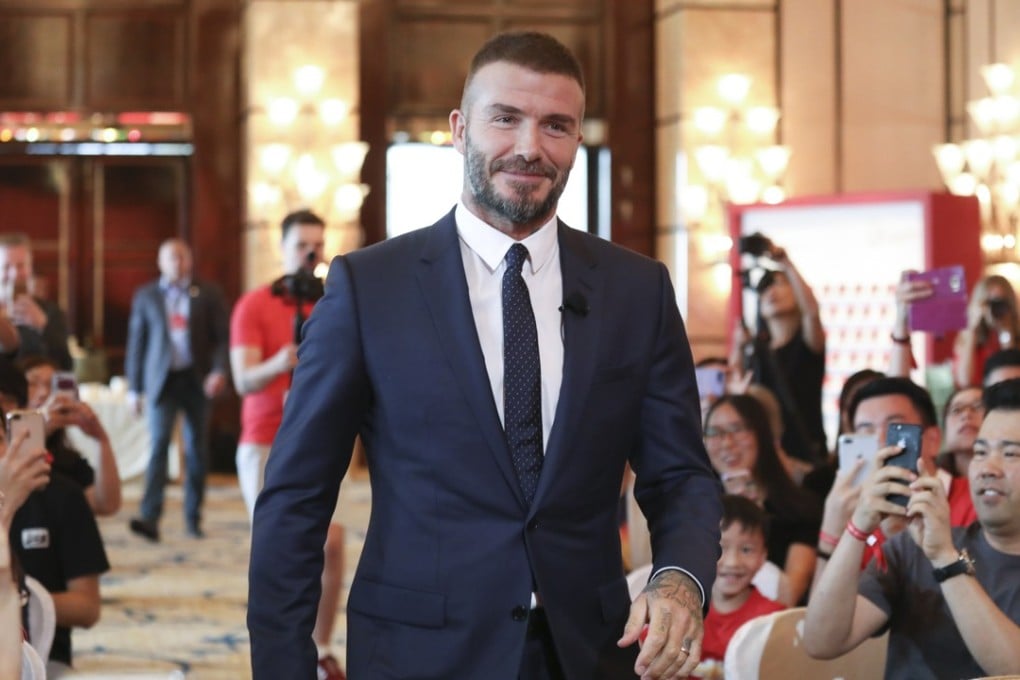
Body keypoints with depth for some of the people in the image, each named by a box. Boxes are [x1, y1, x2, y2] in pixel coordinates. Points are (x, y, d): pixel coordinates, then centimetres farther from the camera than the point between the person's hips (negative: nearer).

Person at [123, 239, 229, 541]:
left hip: (197, 380, 1)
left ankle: (193, 517, 15)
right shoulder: (145, 296, 8)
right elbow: (136, 342, 8)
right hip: (162, 379, -1)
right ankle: (149, 517, -22)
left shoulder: (208, 295, 5)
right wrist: (134, 387, 4)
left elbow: (222, 337, 2)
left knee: (196, 449, 6)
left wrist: (219, 371, -14)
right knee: (159, 444, -13)